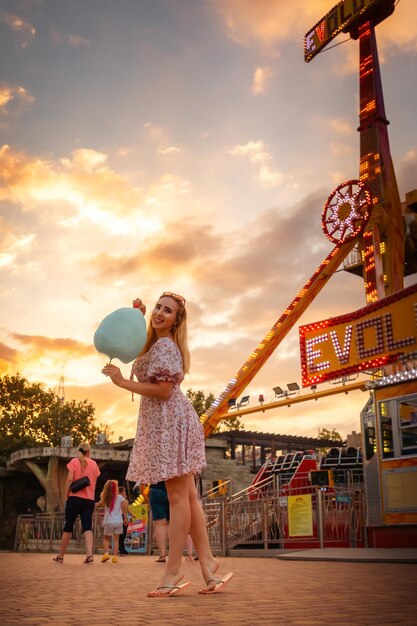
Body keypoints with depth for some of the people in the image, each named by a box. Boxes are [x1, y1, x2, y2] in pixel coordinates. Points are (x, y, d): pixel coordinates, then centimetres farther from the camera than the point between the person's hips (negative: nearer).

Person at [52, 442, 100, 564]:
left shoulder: (74, 461, 1)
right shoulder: (94, 463, 10)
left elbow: (69, 479, -9)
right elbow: (94, 483, 14)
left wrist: (66, 496, -3)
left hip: (75, 497, -2)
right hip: (89, 499, 2)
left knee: (68, 526, 7)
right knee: (87, 527, -2)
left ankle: (60, 556, 16)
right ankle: (89, 554, -21)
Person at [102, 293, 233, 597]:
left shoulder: (165, 345, -11)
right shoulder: (156, 343, 19)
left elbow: (163, 390, -17)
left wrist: (122, 382, -15)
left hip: (170, 419, -10)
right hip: (164, 421, 11)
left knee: (178, 495, -8)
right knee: (188, 495, 8)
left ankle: (173, 570, -4)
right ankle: (208, 563, 11)